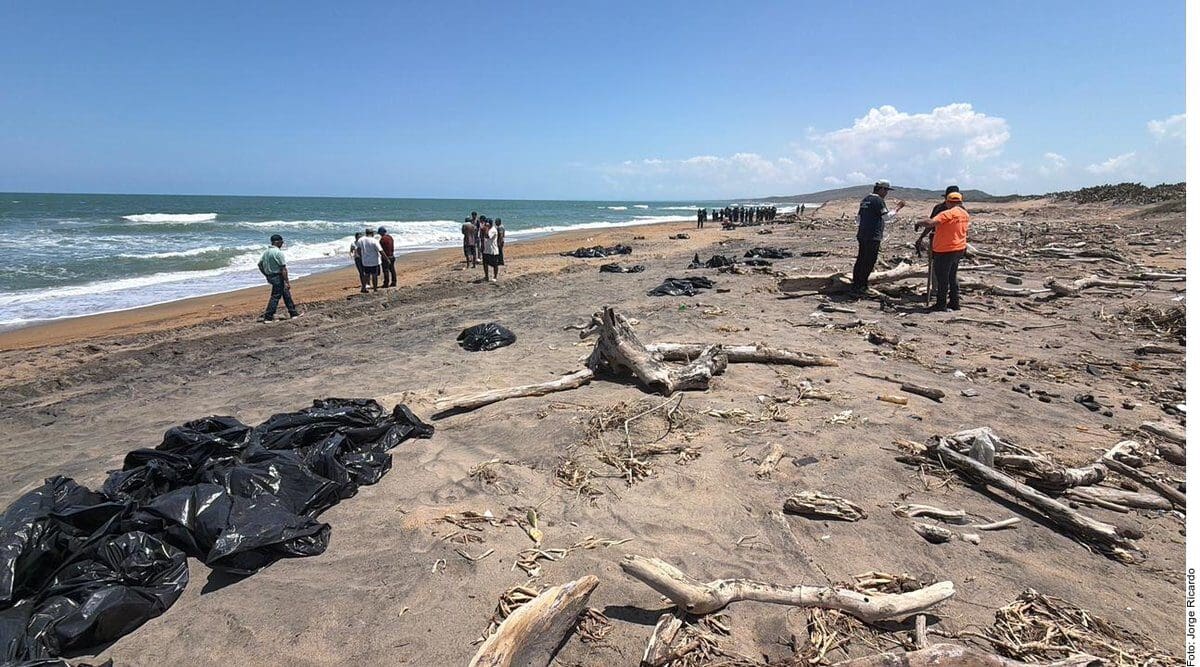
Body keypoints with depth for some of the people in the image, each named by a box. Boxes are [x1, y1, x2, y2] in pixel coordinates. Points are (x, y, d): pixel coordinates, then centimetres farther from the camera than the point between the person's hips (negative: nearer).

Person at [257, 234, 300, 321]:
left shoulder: (266, 252, 8)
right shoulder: (278, 252, -18)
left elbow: (260, 264, 13)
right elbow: (283, 268, -20)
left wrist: (266, 275, 21)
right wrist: (287, 282, -18)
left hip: (269, 277, 9)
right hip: (278, 277, -9)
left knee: (286, 294, 16)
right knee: (275, 296, -2)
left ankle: (293, 313, 22)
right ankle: (268, 317, 1)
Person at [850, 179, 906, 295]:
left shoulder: (865, 199, 16)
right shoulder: (878, 200, -11)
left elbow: (859, 218, 20)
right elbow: (886, 216, -17)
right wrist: (897, 208, -8)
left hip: (862, 235, 9)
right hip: (873, 237, -9)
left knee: (860, 260, 13)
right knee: (869, 261, -5)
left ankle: (855, 285, 17)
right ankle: (859, 287, -6)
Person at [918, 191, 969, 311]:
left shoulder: (948, 214, -18)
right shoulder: (965, 215, 9)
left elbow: (930, 223, -30)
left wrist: (919, 223, -11)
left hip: (945, 251, -8)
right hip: (960, 249, 8)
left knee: (942, 277, -1)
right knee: (952, 276, 17)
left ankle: (941, 304, 3)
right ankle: (954, 303, 20)